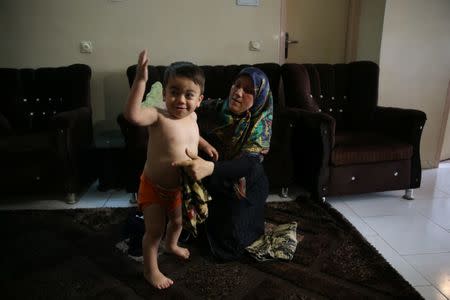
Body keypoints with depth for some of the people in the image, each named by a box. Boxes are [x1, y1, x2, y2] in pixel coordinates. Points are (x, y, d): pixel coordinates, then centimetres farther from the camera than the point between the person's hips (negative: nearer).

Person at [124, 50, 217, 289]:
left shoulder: (192, 117, -5)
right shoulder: (158, 116, -26)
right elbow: (132, 114, -49)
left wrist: (205, 145, 19)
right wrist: (140, 80, -54)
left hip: (179, 186, 7)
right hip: (153, 187, -6)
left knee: (178, 221, 27)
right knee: (154, 230, 6)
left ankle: (171, 245, 59)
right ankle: (151, 271, 31)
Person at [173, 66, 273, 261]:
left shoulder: (261, 124, -20)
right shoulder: (211, 109, -12)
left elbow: (248, 164, -35)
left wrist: (210, 168, -54)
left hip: (242, 188, -2)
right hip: (211, 185, 2)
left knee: (228, 245, -6)